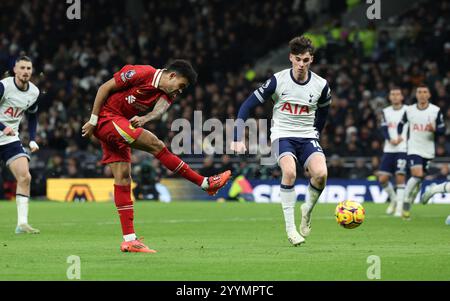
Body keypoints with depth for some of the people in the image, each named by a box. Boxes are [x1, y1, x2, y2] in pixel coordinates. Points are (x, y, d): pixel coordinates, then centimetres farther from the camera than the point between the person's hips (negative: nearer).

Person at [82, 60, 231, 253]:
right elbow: (105, 88, -12)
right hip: (106, 116, -9)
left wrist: (145, 118, -42)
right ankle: (205, 183, -14)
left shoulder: (167, 94, 4)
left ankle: (129, 239, 0)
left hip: (120, 125, 9)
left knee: (123, 179, 2)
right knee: (155, 144, -17)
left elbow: (159, 110, -19)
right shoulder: (141, 73, -15)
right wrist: (93, 121, -14)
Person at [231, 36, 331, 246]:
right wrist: (238, 138, -11)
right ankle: (290, 227, -21)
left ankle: (307, 210, 5)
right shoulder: (278, 81, -10)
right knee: (289, 171, -32)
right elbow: (247, 106, -6)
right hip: (282, 135, -2)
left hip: (307, 137, 2)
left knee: (320, 173, -26)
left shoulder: (320, 85, -3)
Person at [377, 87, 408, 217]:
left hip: (403, 149, -4)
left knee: (400, 176, -11)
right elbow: (384, 129, 2)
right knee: (382, 178, -1)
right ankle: (393, 199, 23)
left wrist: (402, 138, -15)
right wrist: (390, 140, -16)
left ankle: (399, 206, -5)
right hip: (389, 150, 4)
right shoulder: (386, 112, 12)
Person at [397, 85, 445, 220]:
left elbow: (442, 130, -1)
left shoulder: (436, 111, -2)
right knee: (417, 175, -21)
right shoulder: (409, 110, 2)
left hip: (428, 151, 1)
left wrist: (434, 129, -21)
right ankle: (405, 203, -7)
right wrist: (399, 136, 8)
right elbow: (401, 124, 19)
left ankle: (408, 206, 23)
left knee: (419, 180, 7)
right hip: (414, 149, -1)